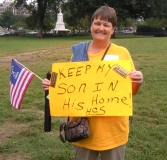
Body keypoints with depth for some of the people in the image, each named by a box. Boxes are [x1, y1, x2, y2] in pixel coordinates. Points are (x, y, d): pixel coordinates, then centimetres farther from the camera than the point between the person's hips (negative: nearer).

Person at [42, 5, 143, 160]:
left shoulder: (122, 53, -2)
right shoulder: (78, 51, 2)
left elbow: (131, 90, 1)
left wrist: (137, 82, -19)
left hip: (113, 127, -1)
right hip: (83, 126, 2)